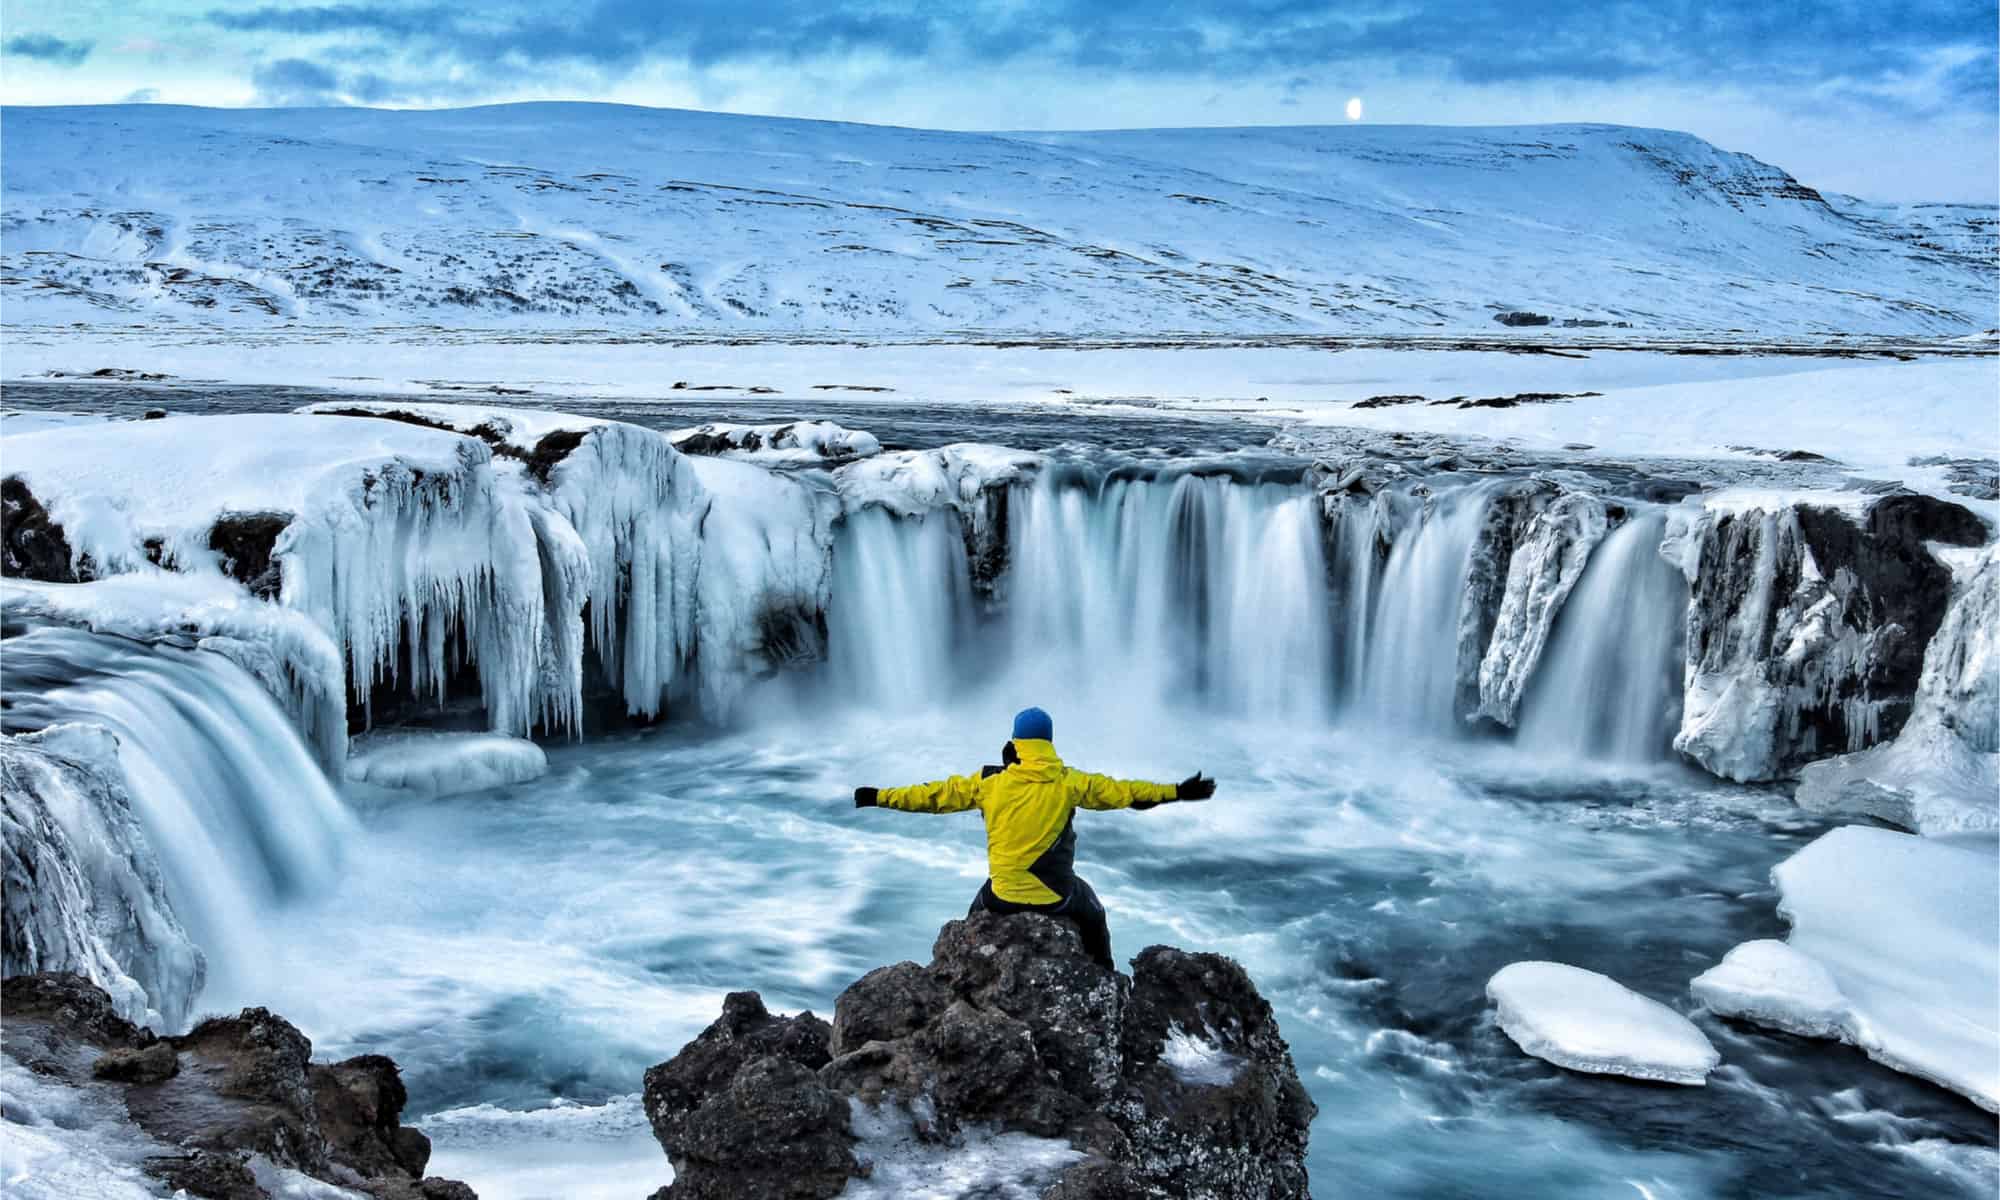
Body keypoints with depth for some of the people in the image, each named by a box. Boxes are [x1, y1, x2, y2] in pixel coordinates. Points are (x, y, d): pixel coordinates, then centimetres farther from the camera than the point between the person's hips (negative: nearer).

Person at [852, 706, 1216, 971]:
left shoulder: (989, 783, -6)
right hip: (1058, 897, 0)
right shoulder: (1070, 783, -8)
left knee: (976, 915, 34)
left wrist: (880, 797, 11)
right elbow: (1123, 791, -4)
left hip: (1004, 897, 0)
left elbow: (935, 795, 1)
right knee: (1092, 918, 31)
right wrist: (1178, 791, 4)